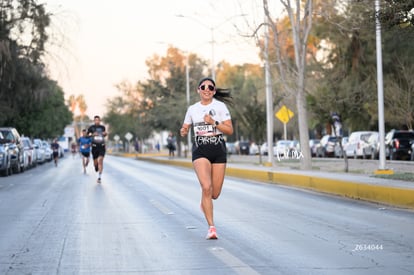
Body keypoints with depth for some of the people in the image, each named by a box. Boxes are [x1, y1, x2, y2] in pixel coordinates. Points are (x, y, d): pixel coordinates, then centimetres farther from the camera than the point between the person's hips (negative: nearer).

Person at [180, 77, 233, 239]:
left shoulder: (220, 106, 1)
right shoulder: (192, 109, 8)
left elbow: (230, 130, -3)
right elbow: (184, 130, 18)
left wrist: (214, 122, -17)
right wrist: (183, 132, -6)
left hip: (218, 150, 0)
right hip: (200, 150, 0)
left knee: (215, 194, 3)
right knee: (206, 187, -21)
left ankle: (204, 202, 42)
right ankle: (211, 227, -16)